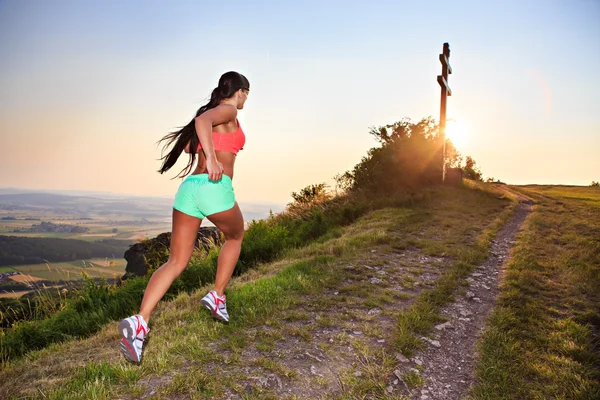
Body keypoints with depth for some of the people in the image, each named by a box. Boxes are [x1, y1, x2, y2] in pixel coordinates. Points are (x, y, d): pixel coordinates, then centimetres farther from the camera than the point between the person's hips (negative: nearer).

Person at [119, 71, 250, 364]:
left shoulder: (211, 111, 25)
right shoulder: (229, 110, 3)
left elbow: (188, 145, 31)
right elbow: (202, 120, -18)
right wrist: (212, 159, -27)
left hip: (189, 187, 7)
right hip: (215, 188, -6)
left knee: (176, 262, 4)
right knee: (235, 237, 24)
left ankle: (140, 321, -13)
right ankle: (217, 296, 20)